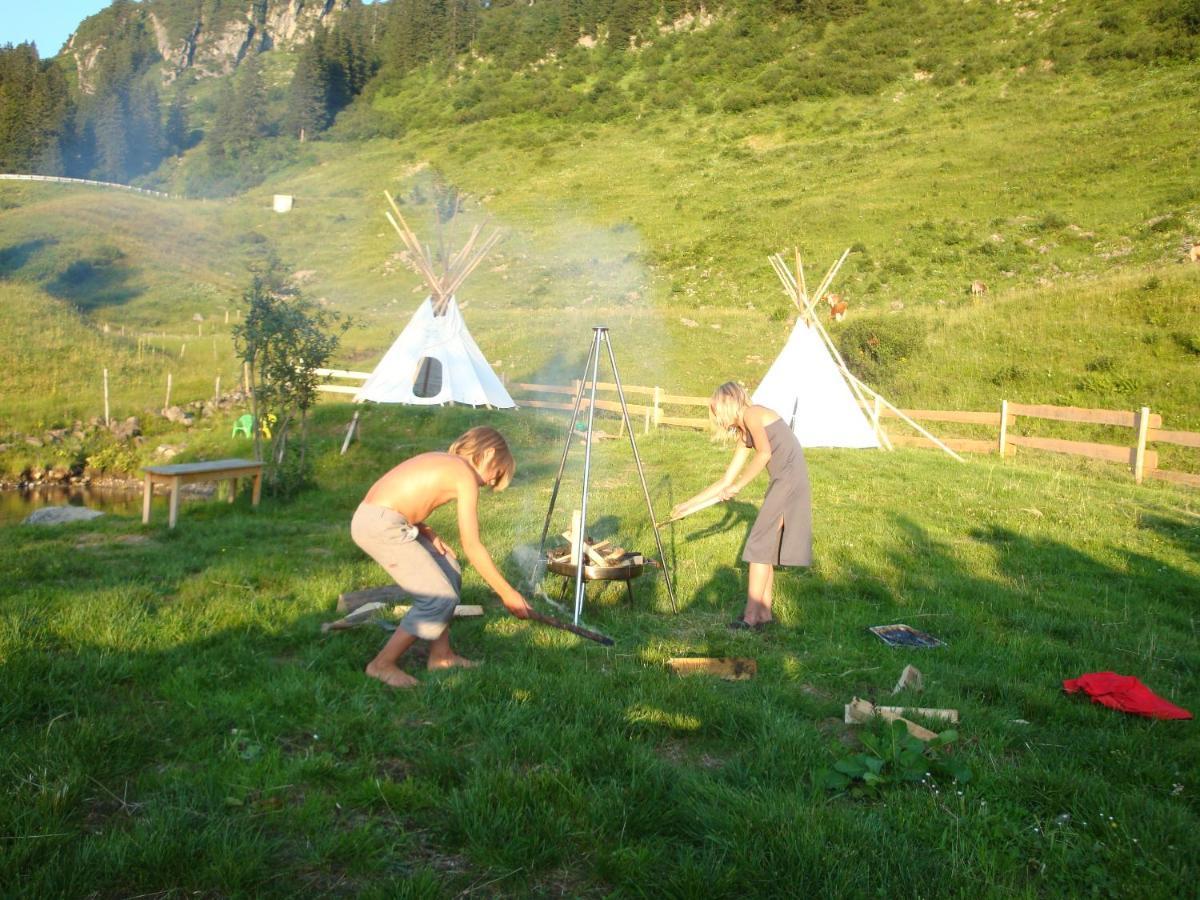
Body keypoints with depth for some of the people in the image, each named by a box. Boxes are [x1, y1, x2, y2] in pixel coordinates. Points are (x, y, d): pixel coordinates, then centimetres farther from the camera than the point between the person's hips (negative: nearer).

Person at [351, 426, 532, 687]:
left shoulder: (440, 461, 21)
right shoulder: (466, 475, -6)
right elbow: (472, 548, -7)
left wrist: (427, 532, 3)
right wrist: (507, 593, -2)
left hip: (373, 516, 10)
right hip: (380, 525, -10)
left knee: (448, 570, 17)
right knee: (440, 598, -6)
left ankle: (440, 655, 27)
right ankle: (383, 664, 6)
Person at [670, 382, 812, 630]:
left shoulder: (751, 414, -5)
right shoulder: (744, 435, 21)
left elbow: (765, 453, -22)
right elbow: (726, 481, 24)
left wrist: (738, 486, -14)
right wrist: (689, 504, 25)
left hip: (790, 478, -9)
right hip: (780, 483, 9)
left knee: (760, 545, -7)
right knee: (767, 545, 12)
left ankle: (751, 616, -3)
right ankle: (764, 612, 19)